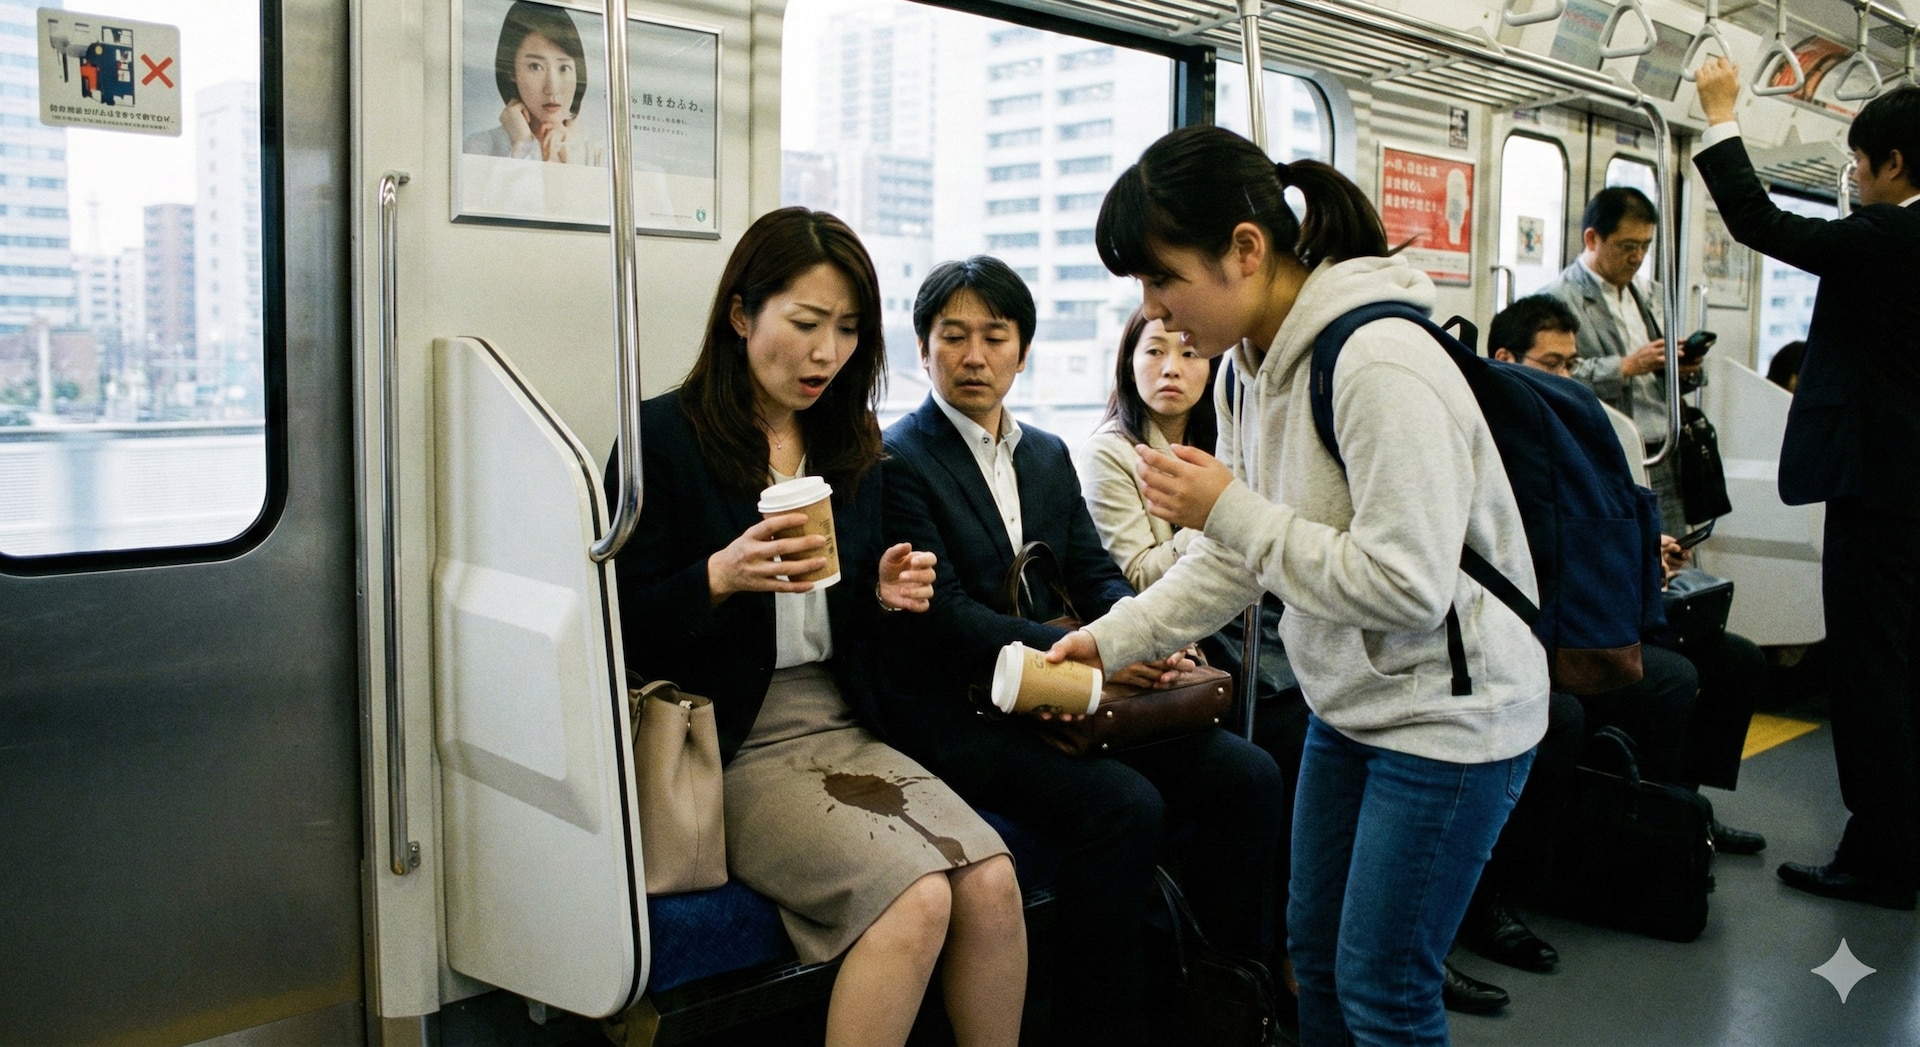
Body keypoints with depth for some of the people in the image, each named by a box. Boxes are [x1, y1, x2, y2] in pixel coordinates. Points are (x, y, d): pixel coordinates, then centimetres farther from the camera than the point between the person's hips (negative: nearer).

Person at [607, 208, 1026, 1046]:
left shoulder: (852, 447, 13)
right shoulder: (665, 437, -4)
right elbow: (625, 631, -6)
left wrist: (885, 593, -3)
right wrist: (722, 576, -23)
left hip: (841, 729, 5)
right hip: (728, 748, -5)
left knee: (992, 879, -19)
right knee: (916, 896, -26)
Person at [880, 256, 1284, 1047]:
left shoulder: (1048, 454, 16)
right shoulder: (898, 461, -7)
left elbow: (1094, 574, 12)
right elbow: (945, 615, -16)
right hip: (953, 712, -7)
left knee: (1246, 776, -8)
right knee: (1124, 805, -29)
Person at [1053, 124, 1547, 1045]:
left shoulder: (1378, 365, -27)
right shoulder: (1254, 364, 2)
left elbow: (1409, 587, -29)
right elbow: (1243, 555, 10)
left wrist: (1228, 509, -23)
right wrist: (1112, 638, 3)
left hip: (1448, 716, -9)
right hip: (1351, 704, 9)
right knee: (1315, 953, 18)